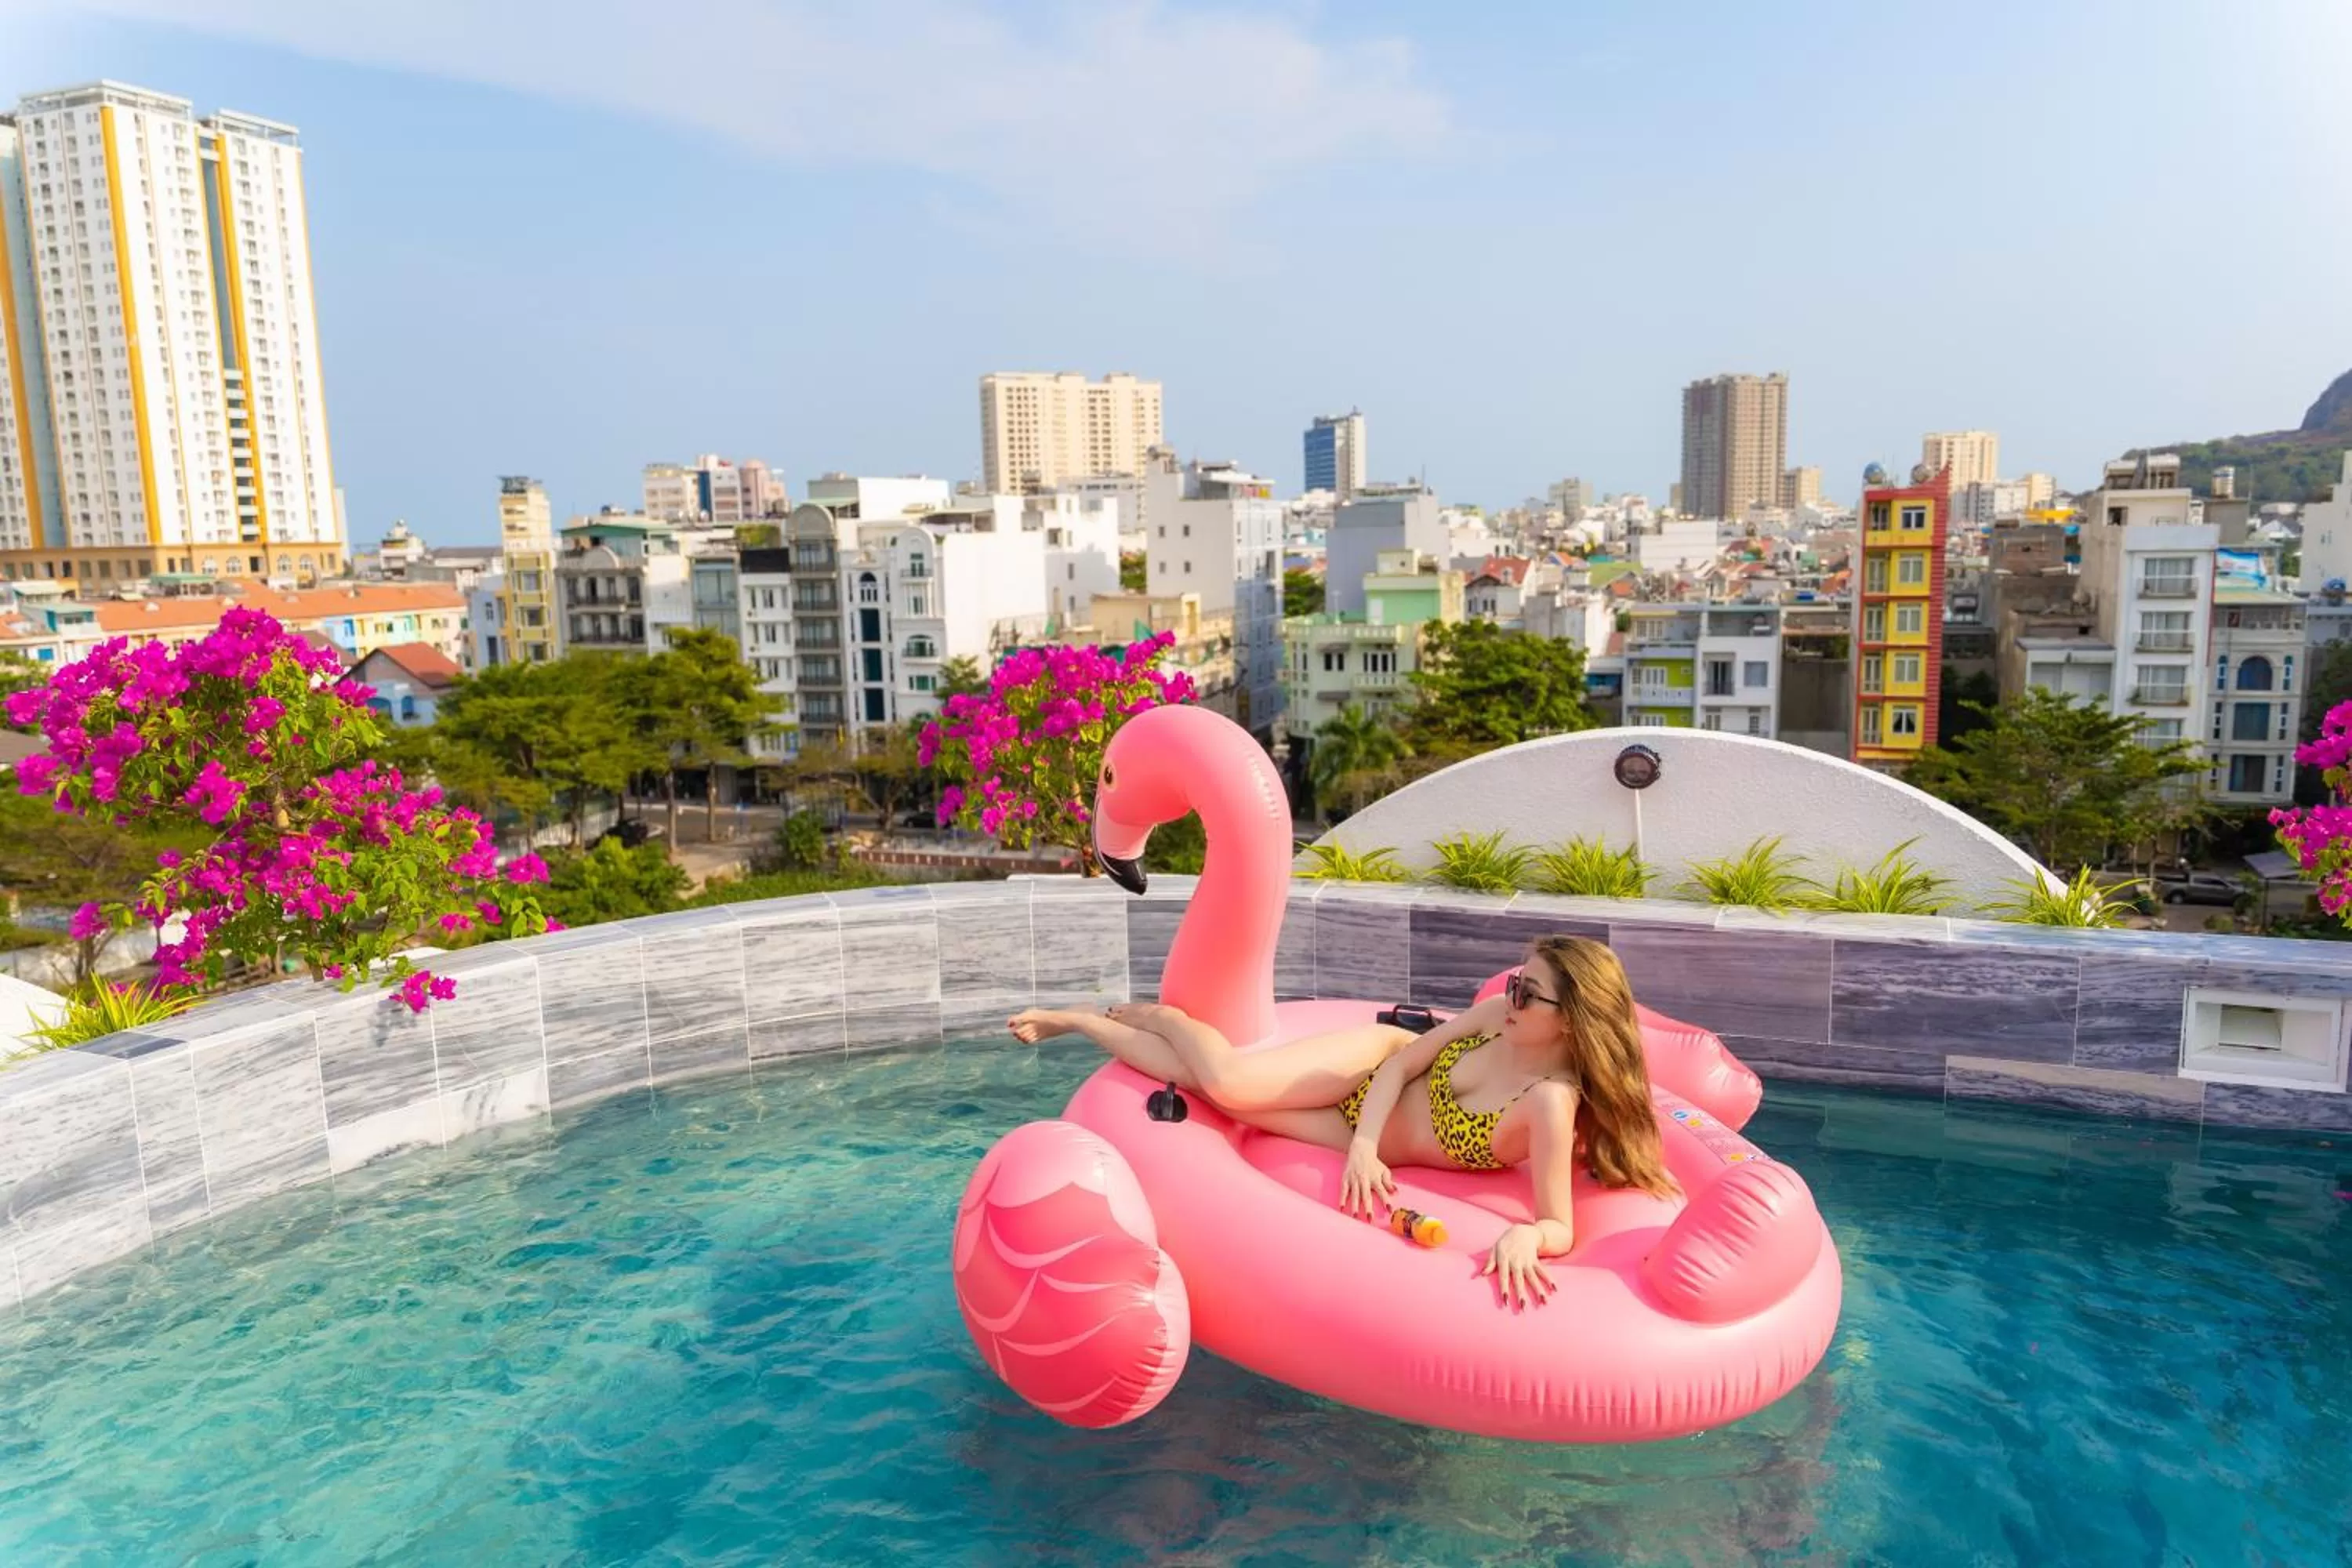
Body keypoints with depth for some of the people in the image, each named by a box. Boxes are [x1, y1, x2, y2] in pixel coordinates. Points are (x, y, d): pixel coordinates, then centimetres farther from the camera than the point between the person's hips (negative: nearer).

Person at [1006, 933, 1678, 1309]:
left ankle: (1134, 1019, 15)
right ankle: (1083, 1019, 12)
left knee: (1227, 1087, -18)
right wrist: (1364, 1146, -22)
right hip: (1373, 1062, 2)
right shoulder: (1502, 1013, -16)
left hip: (1376, 1140, -2)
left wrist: (1525, 1236, -53)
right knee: (1226, 1080, -18)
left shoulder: (1552, 1106, -32)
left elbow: (1561, 1229, -29)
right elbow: (1403, 1059, -9)